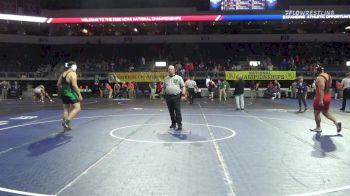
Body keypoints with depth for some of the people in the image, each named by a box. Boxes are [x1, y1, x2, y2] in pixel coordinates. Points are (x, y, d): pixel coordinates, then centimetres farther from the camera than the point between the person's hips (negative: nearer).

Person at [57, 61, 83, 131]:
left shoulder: (63, 74, 14)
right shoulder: (73, 73, -10)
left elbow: (58, 84, 15)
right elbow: (74, 85, -19)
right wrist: (79, 95, -17)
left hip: (63, 93, 9)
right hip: (70, 92, -8)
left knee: (66, 109, 14)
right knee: (77, 108, -4)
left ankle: (66, 126, 17)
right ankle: (66, 121, -18)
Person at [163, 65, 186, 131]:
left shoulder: (178, 77, 2)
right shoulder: (166, 79, 13)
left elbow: (183, 86, -1)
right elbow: (164, 88, 21)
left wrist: (183, 95, -11)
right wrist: (163, 95, 16)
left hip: (176, 96, -4)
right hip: (168, 97, 4)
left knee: (178, 111, -6)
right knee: (171, 111, 11)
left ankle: (179, 125, -2)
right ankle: (173, 123, 23)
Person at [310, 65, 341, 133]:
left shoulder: (319, 78, -20)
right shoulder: (328, 76, 9)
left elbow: (321, 89, -26)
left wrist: (321, 100, -28)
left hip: (320, 98, -9)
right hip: (328, 97, 9)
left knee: (316, 113, 5)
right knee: (326, 112, 19)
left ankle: (318, 128, 14)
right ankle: (336, 122, 3)